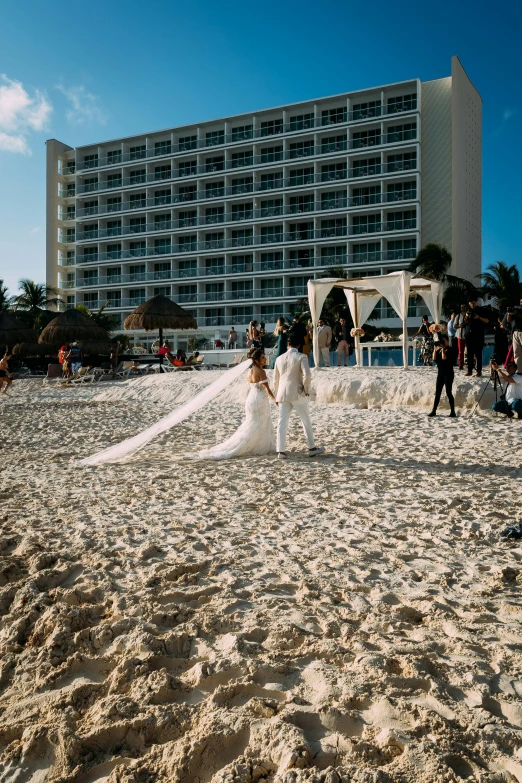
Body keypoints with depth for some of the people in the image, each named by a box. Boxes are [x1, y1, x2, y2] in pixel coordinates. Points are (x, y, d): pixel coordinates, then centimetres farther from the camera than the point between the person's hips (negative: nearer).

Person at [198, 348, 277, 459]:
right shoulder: (261, 372, -17)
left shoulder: (250, 371, 9)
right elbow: (267, 389, -19)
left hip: (251, 400, 9)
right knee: (254, 429, 1)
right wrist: (275, 400, -10)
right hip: (260, 401, -9)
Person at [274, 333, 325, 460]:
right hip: (297, 394, -4)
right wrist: (306, 389, -4)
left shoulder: (279, 358, 9)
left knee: (282, 423, 3)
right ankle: (312, 448, 19)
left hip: (283, 394, 4)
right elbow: (307, 375, -19)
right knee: (306, 421, 10)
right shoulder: (301, 357, -6)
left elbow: (275, 379, 15)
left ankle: (281, 451, -1)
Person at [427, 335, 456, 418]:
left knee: (448, 392, -6)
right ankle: (433, 411, 9)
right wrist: (435, 348, -4)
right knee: (437, 392, 6)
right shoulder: (439, 350, 11)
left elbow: (444, 358, -20)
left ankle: (452, 412, -1)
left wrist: (443, 348, -16)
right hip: (440, 373, 6)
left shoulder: (450, 349, -7)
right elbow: (434, 359, 0)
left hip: (448, 373, -6)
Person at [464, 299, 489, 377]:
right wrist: (466, 317, 2)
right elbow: (464, 322, 24)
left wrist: (479, 317, -14)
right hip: (468, 335, 4)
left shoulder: (481, 310, 5)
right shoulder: (468, 311, 18)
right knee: (469, 353, 4)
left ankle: (479, 371, -7)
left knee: (478, 353, -7)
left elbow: (487, 321, 1)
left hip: (478, 335, -4)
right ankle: (469, 370, 9)